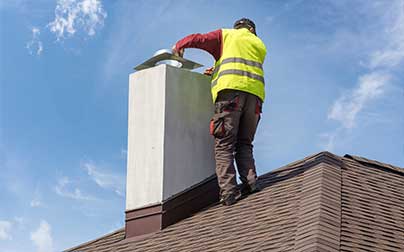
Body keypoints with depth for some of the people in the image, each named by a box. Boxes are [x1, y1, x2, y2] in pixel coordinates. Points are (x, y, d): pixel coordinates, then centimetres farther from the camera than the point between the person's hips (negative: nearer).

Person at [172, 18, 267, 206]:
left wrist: (178, 46, 27)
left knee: (224, 144, -9)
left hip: (230, 90, -4)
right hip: (255, 93, 4)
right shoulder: (260, 45, 32)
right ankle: (250, 181, -11)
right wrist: (217, 71, 38)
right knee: (244, 143, 10)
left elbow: (198, 39, 10)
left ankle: (228, 191, -21)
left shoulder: (226, 35, 21)